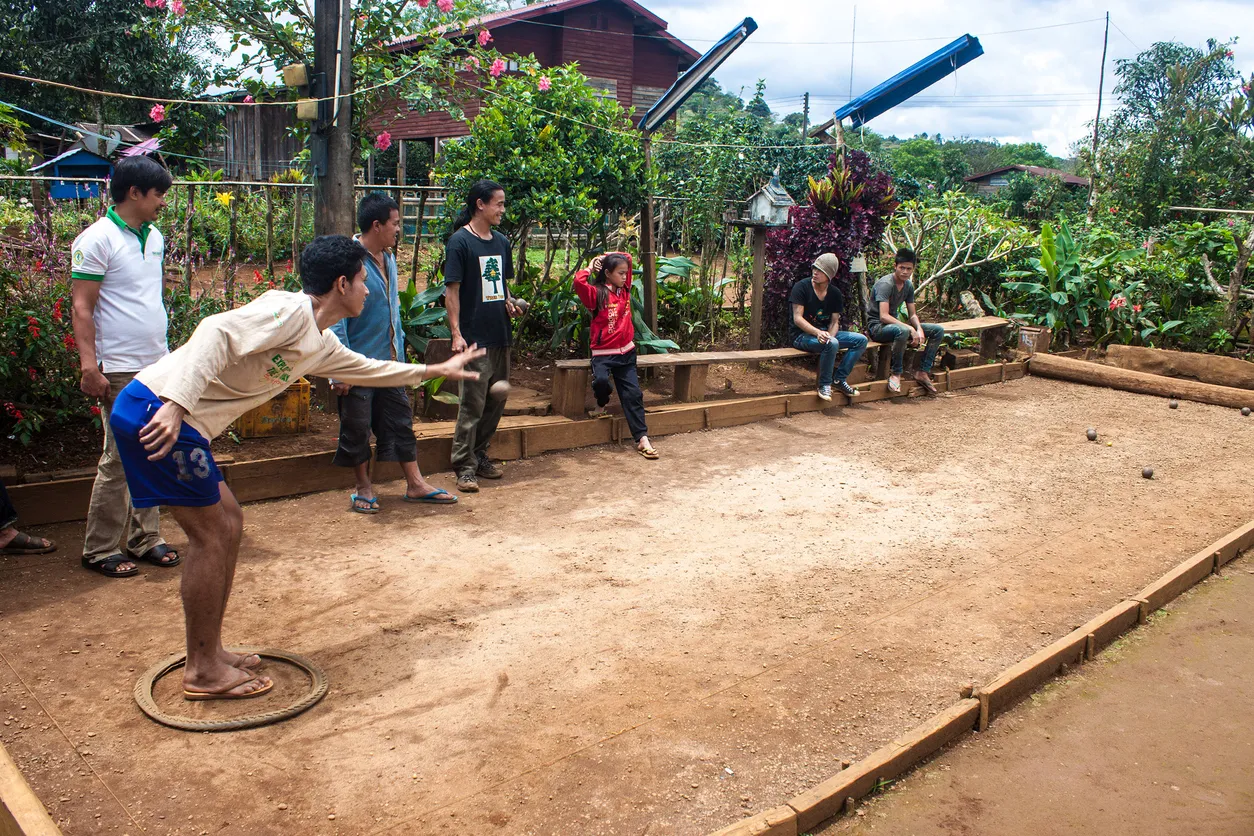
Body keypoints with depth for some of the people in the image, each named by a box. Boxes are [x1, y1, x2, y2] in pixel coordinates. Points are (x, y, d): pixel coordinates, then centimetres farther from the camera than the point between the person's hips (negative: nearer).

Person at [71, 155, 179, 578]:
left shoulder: (154, 237, 12)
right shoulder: (98, 239, -11)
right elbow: (81, 308, -13)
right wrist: (90, 366, -21)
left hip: (158, 365, 8)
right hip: (120, 370, -7)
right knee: (119, 460, -3)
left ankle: (144, 538, 21)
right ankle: (101, 550, 9)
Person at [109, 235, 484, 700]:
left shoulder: (320, 344, 17)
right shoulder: (289, 310, -12)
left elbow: (365, 369, 34)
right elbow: (217, 332, -26)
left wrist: (436, 370, 43)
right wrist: (176, 406, -35)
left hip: (175, 419, 10)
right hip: (156, 411, -10)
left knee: (228, 523, 15)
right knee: (211, 534, -4)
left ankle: (207, 654, 25)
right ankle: (204, 672, 8)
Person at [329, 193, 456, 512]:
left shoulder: (388, 259, 9)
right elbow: (335, 320, -19)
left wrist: (399, 348, 18)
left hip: (389, 361, 8)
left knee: (401, 420, 12)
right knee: (357, 428, 6)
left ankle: (415, 484, 20)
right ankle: (364, 488, 21)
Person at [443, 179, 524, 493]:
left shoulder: (501, 242, 14)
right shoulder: (460, 241, -7)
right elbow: (452, 291, -9)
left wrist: (509, 302, 3)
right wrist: (456, 334, -16)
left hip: (500, 336, 7)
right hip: (474, 338, -7)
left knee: (496, 401, 13)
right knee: (472, 405, -5)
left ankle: (480, 456, 26)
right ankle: (465, 467, 3)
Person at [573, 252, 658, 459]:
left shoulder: (624, 290, 9)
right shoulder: (597, 293, -8)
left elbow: (628, 258, 20)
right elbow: (579, 281, -28)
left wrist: (606, 257, 8)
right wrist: (591, 267, -9)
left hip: (626, 352, 5)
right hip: (603, 353, -5)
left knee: (633, 394, -2)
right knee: (601, 380, -31)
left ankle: (642, 439, -4)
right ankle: (601, 405, 5)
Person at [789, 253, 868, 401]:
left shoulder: (835, 294, 6)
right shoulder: (801, 287, -11)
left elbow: (835, 321, 4)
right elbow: (797, 318, -17)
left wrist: (829, 335, -20)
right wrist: (818, 333, -32)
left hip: (825, 333, 7)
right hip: (801, 335, -7)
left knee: (861, 340, -7)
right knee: (832, 344, -35)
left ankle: (839, 379, -5)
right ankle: (824, 384, -17)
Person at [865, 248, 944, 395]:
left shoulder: (908, 286, 6)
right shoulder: (885, 284, -20)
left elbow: (912, 315, 9)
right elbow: (883, 316, -29)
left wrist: (919, 329, -14)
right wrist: (911, 329, -33)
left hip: (895, 324, 9)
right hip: (877, 327, -9)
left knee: (938, 330, 0)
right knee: (903, 331, -42)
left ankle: (923, 372, -2)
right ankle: (896, 373, -23)